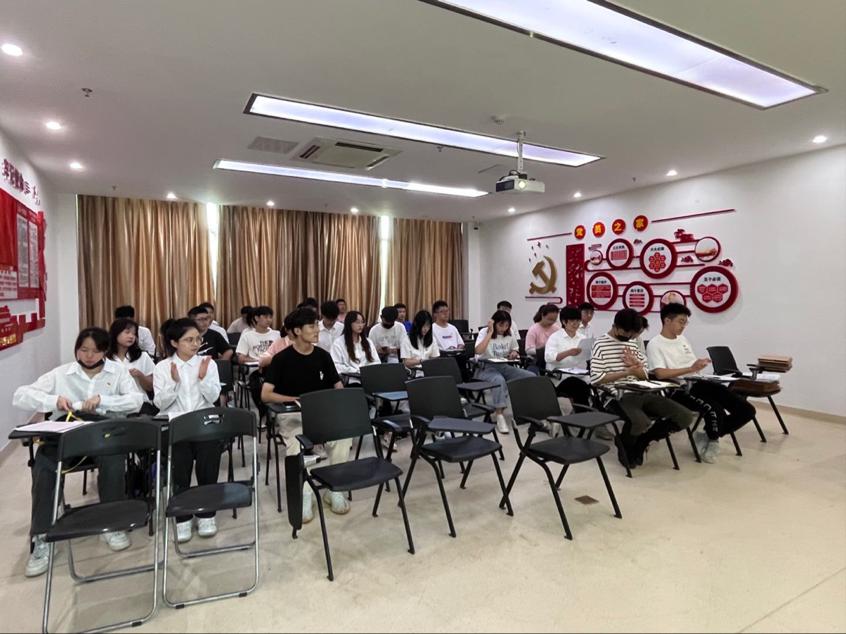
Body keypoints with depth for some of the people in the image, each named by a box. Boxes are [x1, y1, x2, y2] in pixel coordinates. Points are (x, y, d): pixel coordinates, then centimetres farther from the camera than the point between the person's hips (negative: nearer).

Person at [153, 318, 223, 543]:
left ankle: (206, 514, -3)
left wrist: (203, 378, -15)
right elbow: (160, 403, 0)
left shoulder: (208, 363, 8)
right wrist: (174, 382, -15)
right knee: (180, 463, -23)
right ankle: (182, 518, -5)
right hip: (174, 425, 0)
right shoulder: (162, 367, 7)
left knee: (208, 460, -21)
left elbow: (213, 397, 0)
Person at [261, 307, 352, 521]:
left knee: (343, 435, -26)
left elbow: (338, 387, 8)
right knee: (295, 442, -36)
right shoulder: (282, 358, -7)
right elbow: (266, 395, -13)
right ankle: (304, 494, -18)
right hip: (291, 414, -3)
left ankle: (335, 490, -10)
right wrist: (297, 399, -24)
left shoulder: (323, 356, 4)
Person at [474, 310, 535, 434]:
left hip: (504, 366, 6)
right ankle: (500, 416, -36)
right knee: (499, 380, -40)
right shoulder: (484, 332, -7)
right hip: (486, 368, -5)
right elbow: (478, 351, -26)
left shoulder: (510, 334, 8)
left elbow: (515, 350, 25)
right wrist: (490, 332, -22)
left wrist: (514, 353, -1)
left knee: (531, 377, -15)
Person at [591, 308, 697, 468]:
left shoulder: (633, 344, 19)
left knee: (686, 417, -9)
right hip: (619, 397, -7)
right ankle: (624, 443, 1)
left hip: (642, 393, 7)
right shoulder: (600, 344, -3)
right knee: (641, 422, -38)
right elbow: (595, 379, -12)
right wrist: (626, 372, -11)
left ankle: (640, 442, 9)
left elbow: (645, 376, 20)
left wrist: (636, 366, -3)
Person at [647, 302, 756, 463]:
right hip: (679, 391, -8)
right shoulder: (655, 344, -7)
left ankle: (708, 436, 14)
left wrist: (700, 365, 4)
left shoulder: (682, 339, 21)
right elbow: (660, 374, -21)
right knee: (715, 411, -32)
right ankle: (712, 440, 2)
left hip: (698, 383, 8)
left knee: (747, 410, -2)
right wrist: (690, 368, -21)